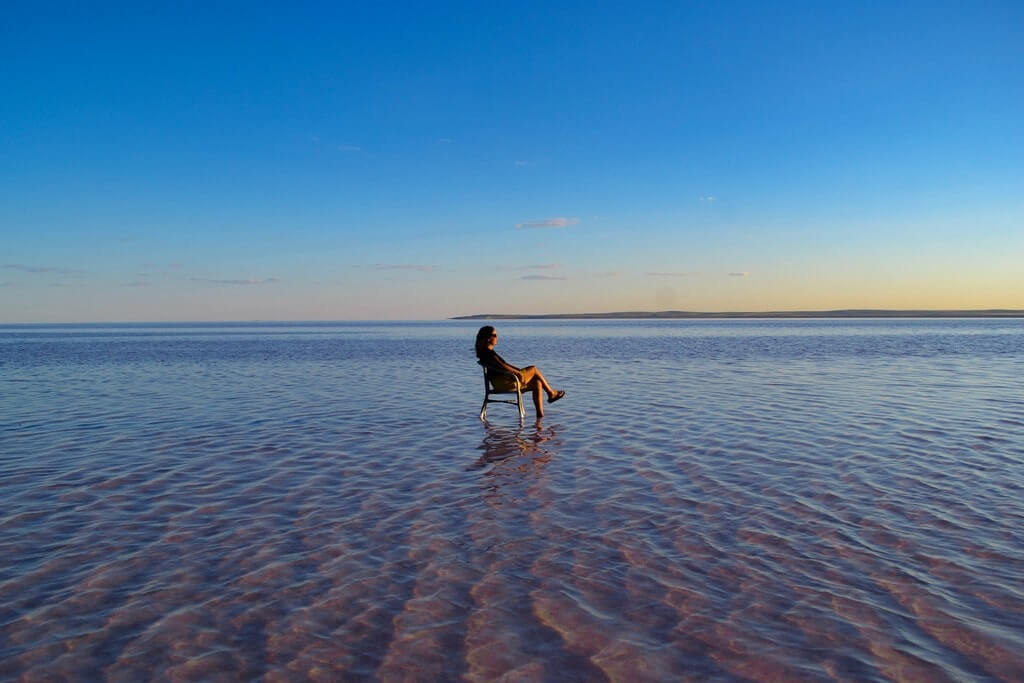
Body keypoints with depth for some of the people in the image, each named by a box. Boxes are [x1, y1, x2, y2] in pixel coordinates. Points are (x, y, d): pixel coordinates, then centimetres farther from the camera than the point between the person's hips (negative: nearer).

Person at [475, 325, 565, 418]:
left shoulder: (488, 352, 17)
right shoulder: (488, 353, -15)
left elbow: (505, 364, 21)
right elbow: (502, 367, -25)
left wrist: (520, 370, 14)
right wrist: (517, 372, -15)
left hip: (505, 381, 10)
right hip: (503, 383, -10)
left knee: (537, 383, 3)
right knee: (534, 369, 1)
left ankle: (540, 414, -2)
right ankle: (551, 393, 15)